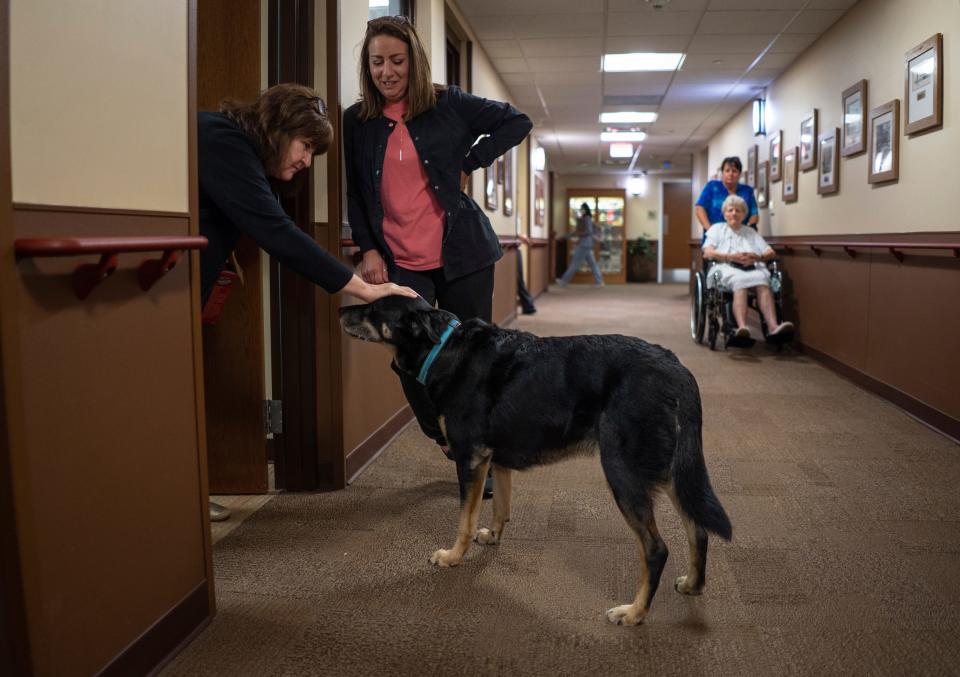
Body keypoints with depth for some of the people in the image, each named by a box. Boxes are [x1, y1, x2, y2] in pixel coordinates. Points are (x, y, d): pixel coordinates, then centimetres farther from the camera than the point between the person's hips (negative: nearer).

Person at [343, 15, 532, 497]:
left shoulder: (448, 104, 2)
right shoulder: (356, 122, 6)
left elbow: (517, 122, 7)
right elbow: (354, 194, 11)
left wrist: (468, 163, 0)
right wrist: (368, 249, 0)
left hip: (462, 257, -1)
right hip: (399, 265, 1)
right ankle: (450, 445, 18)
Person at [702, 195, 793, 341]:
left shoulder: (751, 232, 30)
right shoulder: (717, 228, 23)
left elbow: (771, 253, 19)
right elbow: (707, 253, 5)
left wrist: (757, 257, -5)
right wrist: (731, 257, -10)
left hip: (753, 268, 3)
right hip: (727, 268, -2)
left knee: (762, 280, -35)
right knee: (740, 281, -39)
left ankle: (773, 327, -54)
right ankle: (742, 328, -61)